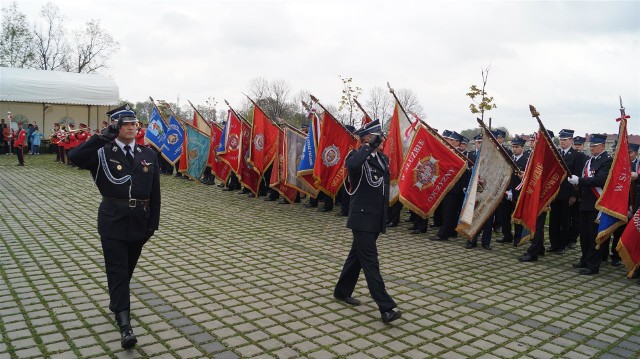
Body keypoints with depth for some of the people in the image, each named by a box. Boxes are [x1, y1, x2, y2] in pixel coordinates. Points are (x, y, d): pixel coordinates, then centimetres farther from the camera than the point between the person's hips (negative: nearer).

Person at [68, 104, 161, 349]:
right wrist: (103, 137, -25)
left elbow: (155, 193, 6)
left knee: (128, 269, 17)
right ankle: (124, 324, -4)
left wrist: (153, 222, 4)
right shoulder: (103, 153, -4)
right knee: (117, 270, -4)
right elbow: (74, 157, -23)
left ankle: (117, 303, 41)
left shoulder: (148, 155, 4)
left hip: (138, 221, 4)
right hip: (113, 221, -3)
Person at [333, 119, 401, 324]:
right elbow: (352, 165, -38)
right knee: (370, 262, -7)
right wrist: (370, 146, -24)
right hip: (362, 218, -8)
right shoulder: (356, 156, -11)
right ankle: (386, 308, -7)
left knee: (357, 256, 18)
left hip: (377, 219, 8)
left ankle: (342, 291, 34)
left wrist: (385, 215, 21)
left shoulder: (383, 159, 11)